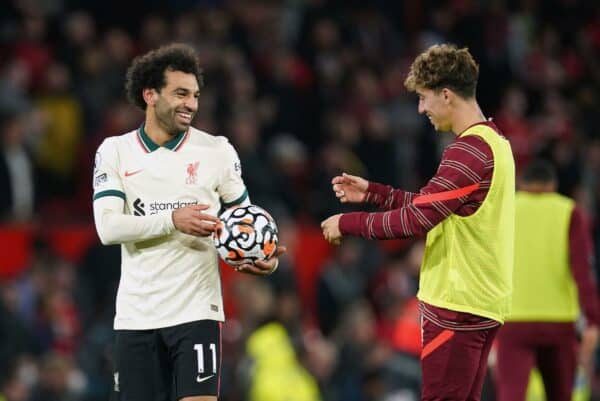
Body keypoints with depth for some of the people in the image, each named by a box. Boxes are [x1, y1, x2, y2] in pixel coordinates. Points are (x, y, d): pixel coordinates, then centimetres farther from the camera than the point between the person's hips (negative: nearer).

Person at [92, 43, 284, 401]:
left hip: (196, 311, -1)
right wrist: (172, 220, -23)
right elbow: (108, 227, -10)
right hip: (136, 315, 1)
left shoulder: (217, 151, 3)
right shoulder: (115, 151, 3)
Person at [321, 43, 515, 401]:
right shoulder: (493, 140, 13)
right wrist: (372, 192, 17)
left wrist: (347, 223, -8)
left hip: (457, 307, -10)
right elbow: (433, 205, 19)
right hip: (480, 302, 10)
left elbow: (415, 219, -20)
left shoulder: (469, 150, -19)